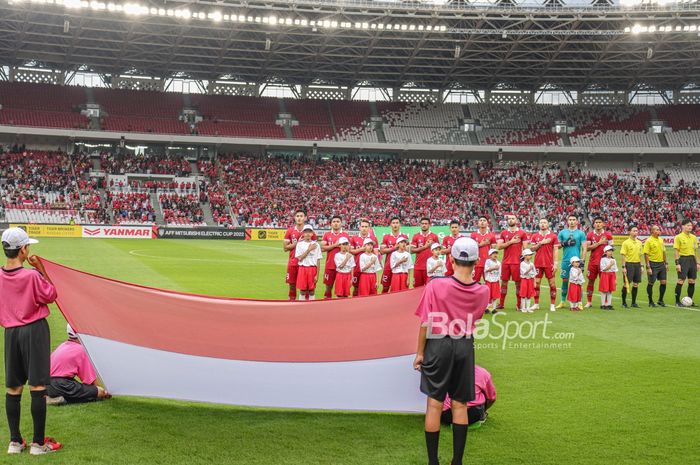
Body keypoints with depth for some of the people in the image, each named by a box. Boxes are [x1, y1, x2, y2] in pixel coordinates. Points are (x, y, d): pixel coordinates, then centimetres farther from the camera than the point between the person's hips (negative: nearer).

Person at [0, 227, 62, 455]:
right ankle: (38, 443, 3)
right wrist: (41, 269, -3)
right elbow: (51, 295, -2)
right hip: (34, 331, -5)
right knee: (37, 387, 0)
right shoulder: (31, 276, -17)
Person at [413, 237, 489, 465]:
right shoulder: (482, 291, -5)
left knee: (434, 404, 5)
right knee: (460, 405, 10)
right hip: (465, 347, 2)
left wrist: (419, 353, -1)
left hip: (438, 346, -2)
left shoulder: (435, 285, -13)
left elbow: (426, 323, -11)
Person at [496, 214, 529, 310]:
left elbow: (525, 248, 1)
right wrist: (511, 242, -10)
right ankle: (501, 303, 12)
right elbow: (499, 246, 0)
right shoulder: (503, 233, 10)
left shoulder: (522, 233, 3)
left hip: (517, 262, -3)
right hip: (505, 262, 3)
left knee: (518, 282, 0)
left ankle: (519, 304, 6)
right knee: (504, 282, 6)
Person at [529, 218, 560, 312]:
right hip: (538, 264, 2)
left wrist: (555, 263, -7)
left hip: (549, 264, -2)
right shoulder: (535, 236, 8)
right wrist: (541, 243, -11)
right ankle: (536, 304, 13)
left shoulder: (553, 236, 2)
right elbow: (532, 248, 2)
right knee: (536, 283, 4)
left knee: (552, 283, 0)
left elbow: (556, 250, 0)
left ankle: (552, 305, 6)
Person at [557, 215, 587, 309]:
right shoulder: (562, 232, 10)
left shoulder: (581, 233, 5)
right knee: (564, 280, 6)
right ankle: (562, 301, 14)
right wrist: (565, 243, -9)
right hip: (566, 260, 2)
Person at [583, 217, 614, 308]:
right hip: (593, 262, 1)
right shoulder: (590, 235, 4)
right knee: (591, 281, 4)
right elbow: (587, 248, -6)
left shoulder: (608, 235, 3)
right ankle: (589, 302, 10)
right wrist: (599, 243, -12)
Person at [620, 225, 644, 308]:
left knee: (636, 284, 7)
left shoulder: (639, 243, 11)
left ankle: (634, 302, 14)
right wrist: (623, 267, -14)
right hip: (629, 264, -6)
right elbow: (623, 255, -8)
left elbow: (640, 255, 17)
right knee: (627, 284, -4)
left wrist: (641, 266, 12)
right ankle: (624, 302, 4)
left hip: (637, 264, 6)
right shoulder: (626, 243, -6)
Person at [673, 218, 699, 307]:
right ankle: (677, 301, -1)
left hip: (692, 259, 6)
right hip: (683, 259, -6)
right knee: (681, 280, -6)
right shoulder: (678, 237, -5)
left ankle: (690, 300, 15)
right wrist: (677, 263, -14)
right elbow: (676, 251, -8)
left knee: (692, 281, 5)